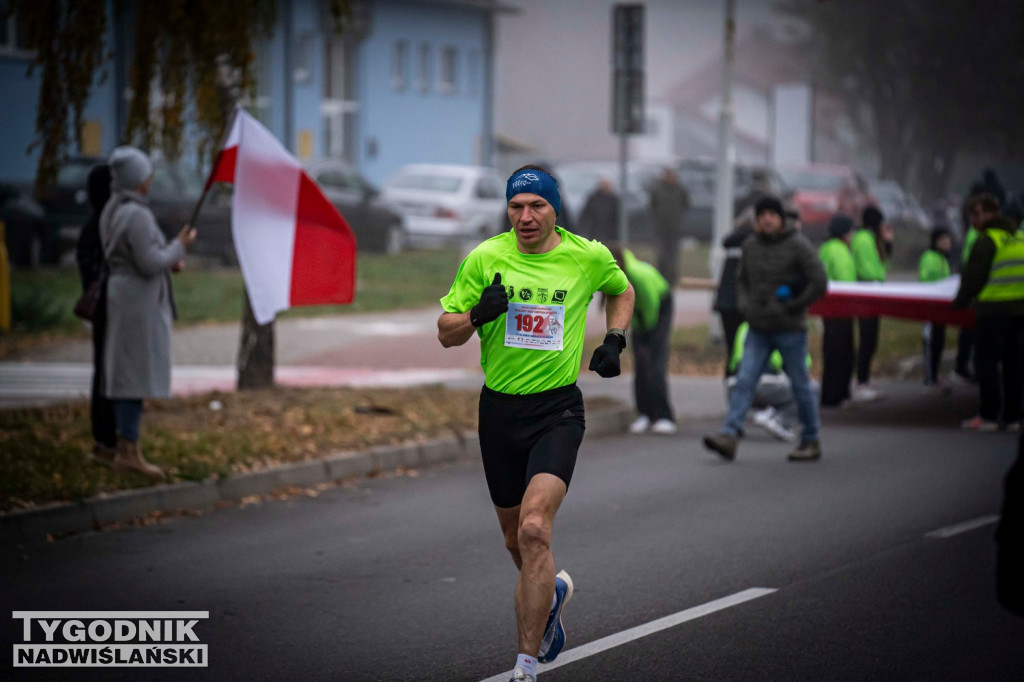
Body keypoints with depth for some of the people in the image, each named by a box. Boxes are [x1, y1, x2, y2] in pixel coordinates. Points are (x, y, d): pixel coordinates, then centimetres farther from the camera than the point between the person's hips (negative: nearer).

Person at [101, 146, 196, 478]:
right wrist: (179, 246, -6)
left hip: (122, 295, 10)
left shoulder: (112, 211, 10)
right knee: (136, 374, -6)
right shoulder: (137, 216, -20)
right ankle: (129, 452, -4)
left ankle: (126, 450, 17)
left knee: (125, 374, 12)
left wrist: (169, 260, 13)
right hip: (139, 301, -10)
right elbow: (149, 264, -21)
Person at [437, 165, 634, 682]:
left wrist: (614, 340, 5)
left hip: (558, 410, -3)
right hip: (500, 409, 3)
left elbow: (622, 291, 21)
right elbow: (445, 333, 0)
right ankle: (552, 591, 51)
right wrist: (478, 315, -20)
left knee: (534, 530, -20)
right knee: (515, 539, 15)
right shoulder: (485, 258, -3)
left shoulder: (588, 257, -2)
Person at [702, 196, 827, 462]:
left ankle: (811, 441, 18)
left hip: (790, 330, -5)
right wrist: (745, 305, 3)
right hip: (758, 330, 5)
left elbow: (818, 283, -11)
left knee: (800, 385, 6)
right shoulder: (751, 245, 7)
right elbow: (741, 279, 21)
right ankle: (729, 436, -16)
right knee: (744, 381, -8)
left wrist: (791, 307, -11)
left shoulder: (798, 245, -9)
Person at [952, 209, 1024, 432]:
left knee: (986, 363, -1)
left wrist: (960, 301, 6)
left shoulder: (987, 241, -6)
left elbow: (973, 277, -8)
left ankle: (988, 415, -4)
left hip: (994, 310, -6)